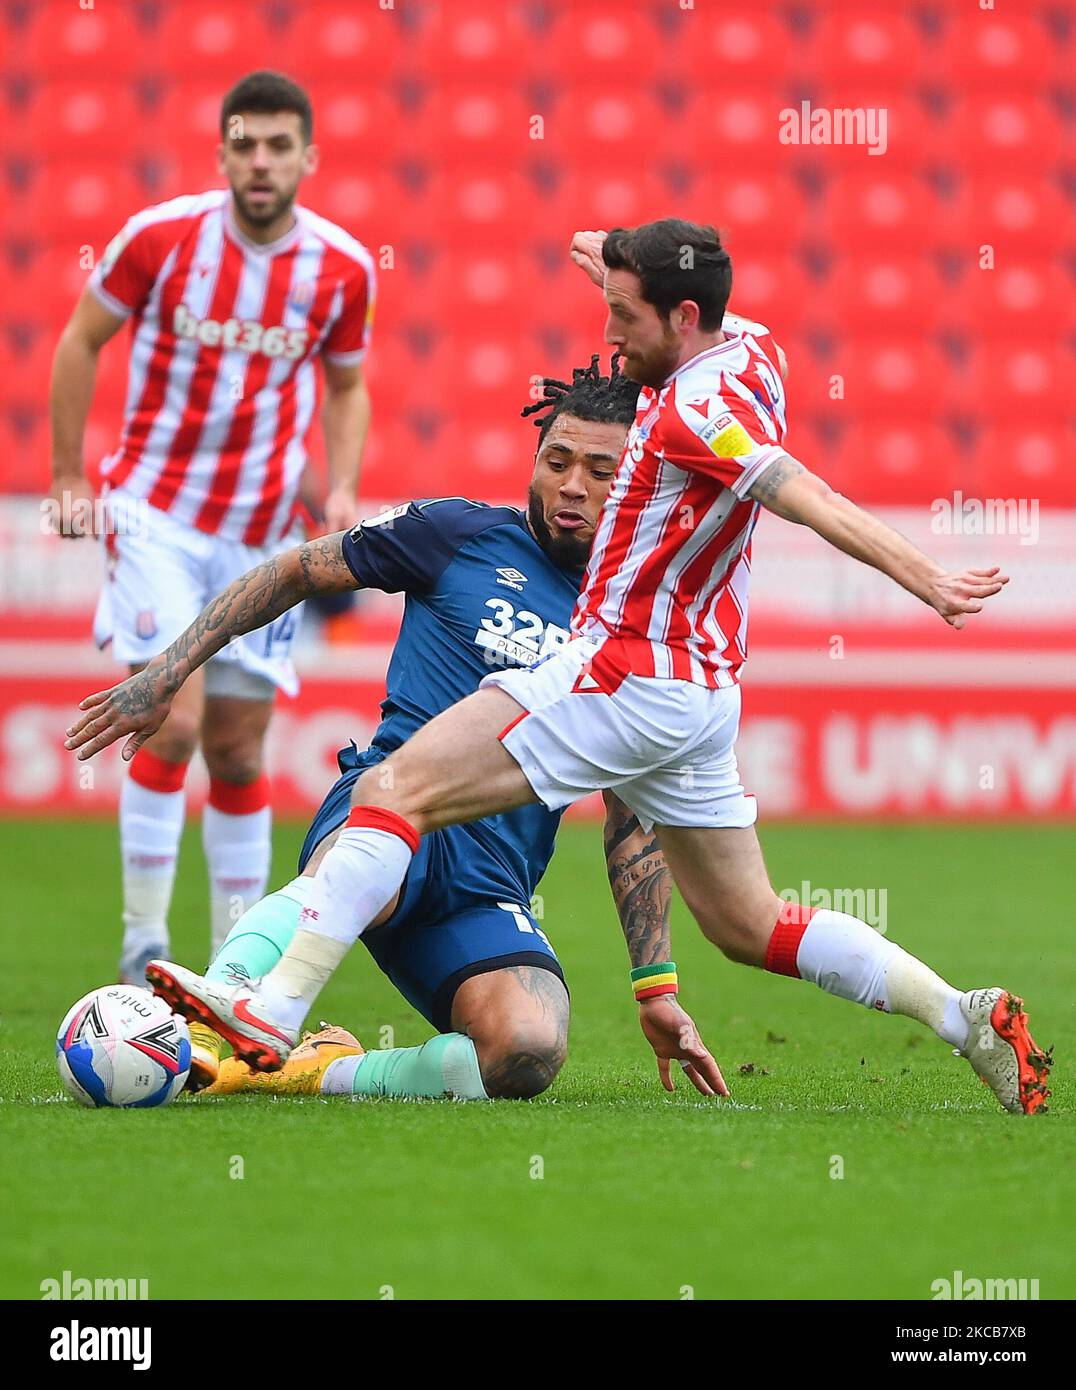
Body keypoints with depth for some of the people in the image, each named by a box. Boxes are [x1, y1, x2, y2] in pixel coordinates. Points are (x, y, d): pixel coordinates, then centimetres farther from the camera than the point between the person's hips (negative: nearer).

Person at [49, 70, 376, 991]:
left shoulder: (344, 268, -3)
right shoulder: (159, 238, -11)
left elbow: (346, 389, 14)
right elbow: (81, 341, 3)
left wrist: (341, 490, -2)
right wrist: (68, 477, 2)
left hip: (264, 533, 3)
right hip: (157, 511, -3)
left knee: (239, 750, 6)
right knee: (173, 722, -17)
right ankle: (143, 945, -6)